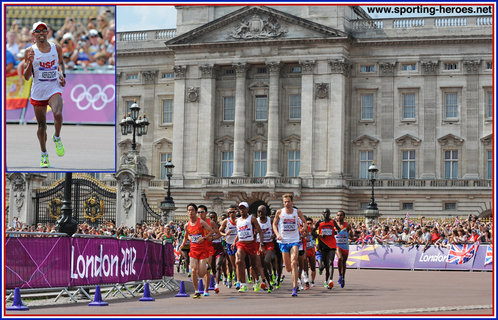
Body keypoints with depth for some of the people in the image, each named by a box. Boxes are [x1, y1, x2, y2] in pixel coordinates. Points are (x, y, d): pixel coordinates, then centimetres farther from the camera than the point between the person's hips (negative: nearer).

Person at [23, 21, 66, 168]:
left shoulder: (57, 48, 5)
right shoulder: (30, 51, -2)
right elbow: (27, 77, -2)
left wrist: (62, 74, 6)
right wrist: (30, 62, -19)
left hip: (54, 89, 0)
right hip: (38, 91, 0)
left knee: (58, 114, -29)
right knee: (42, 126, 7)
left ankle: (57, 138, 0)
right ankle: (44, 155, 25)